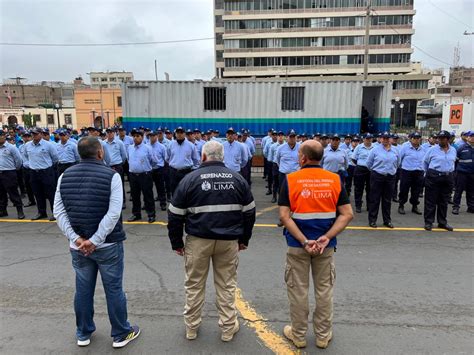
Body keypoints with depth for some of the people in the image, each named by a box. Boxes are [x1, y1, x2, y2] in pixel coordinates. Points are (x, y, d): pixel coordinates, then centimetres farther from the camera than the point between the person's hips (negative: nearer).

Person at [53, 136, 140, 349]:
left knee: (83, 289, 17)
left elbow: (59, 212, -2)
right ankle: (121, 334, 23)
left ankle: (83, 334, 34)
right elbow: (113, 213, -20)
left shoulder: (65, 176, 4)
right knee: (114, 289, 8)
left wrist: (76, 238, -9)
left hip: (77, 245, 4)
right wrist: (95, 240, -17)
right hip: (108, 245, -4)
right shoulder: (111, 175, -11)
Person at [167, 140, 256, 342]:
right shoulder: (237, 178, 2)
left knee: (194, 284, 14)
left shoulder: (190, 179, -5)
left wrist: (176, 242, 7)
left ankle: (191, 327, 29)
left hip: (198, 240, -1)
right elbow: (249, 211, 7)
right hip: (229, 240, 2)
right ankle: (228, 328, 24)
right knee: (227, 285, 13)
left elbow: (175, 214, -4)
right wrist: (244, 239, 17)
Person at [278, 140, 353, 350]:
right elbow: (347, 214, -8)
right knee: (324, 290, 17)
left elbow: (284, 216, -17)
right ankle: (323, 335, 31)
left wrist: (304, 241, -17)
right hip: (325, 244, 2)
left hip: (297, 245, -2)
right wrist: (327, 237, -13)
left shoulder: (290, 180, -11)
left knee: (298, 290, 13)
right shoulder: (335, 180, -4)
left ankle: (298, 335, 28)